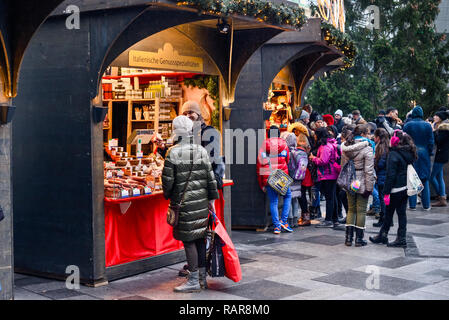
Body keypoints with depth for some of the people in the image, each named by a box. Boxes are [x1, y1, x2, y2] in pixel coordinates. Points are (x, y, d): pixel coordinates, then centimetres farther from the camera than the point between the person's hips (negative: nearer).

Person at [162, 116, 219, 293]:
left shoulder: (172, 153, -11)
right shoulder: (202, 151, 3)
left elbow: (168, 180, -8)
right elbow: (210, 177, 5)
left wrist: (168, 195, 12)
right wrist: (211, 198, 14)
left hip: (183, 203, -5)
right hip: (201, 202, 5)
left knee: (188, 240, -1)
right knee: (200, 238, 13)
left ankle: (193, 281, 3)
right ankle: (202, 277, 21)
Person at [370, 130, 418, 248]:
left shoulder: (393, 154, -17)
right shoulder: (410, 153, 6)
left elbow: (390, 175, -18)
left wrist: (386, 193, -15)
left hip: (396, 189, -7)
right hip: (406, 188, 7)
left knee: (389, 213, 6)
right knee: (402, 213, 10)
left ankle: (383, 235, 17)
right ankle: (401, 238, 14)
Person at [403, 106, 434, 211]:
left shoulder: (407, 125, -5)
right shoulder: (427, 125, -2)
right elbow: (431, 142, 0)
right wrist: (429, 153, 11)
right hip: (424, 154, 1)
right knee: (425, 180, 8)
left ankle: (412, 205, 2)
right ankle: (426, 205, 9)